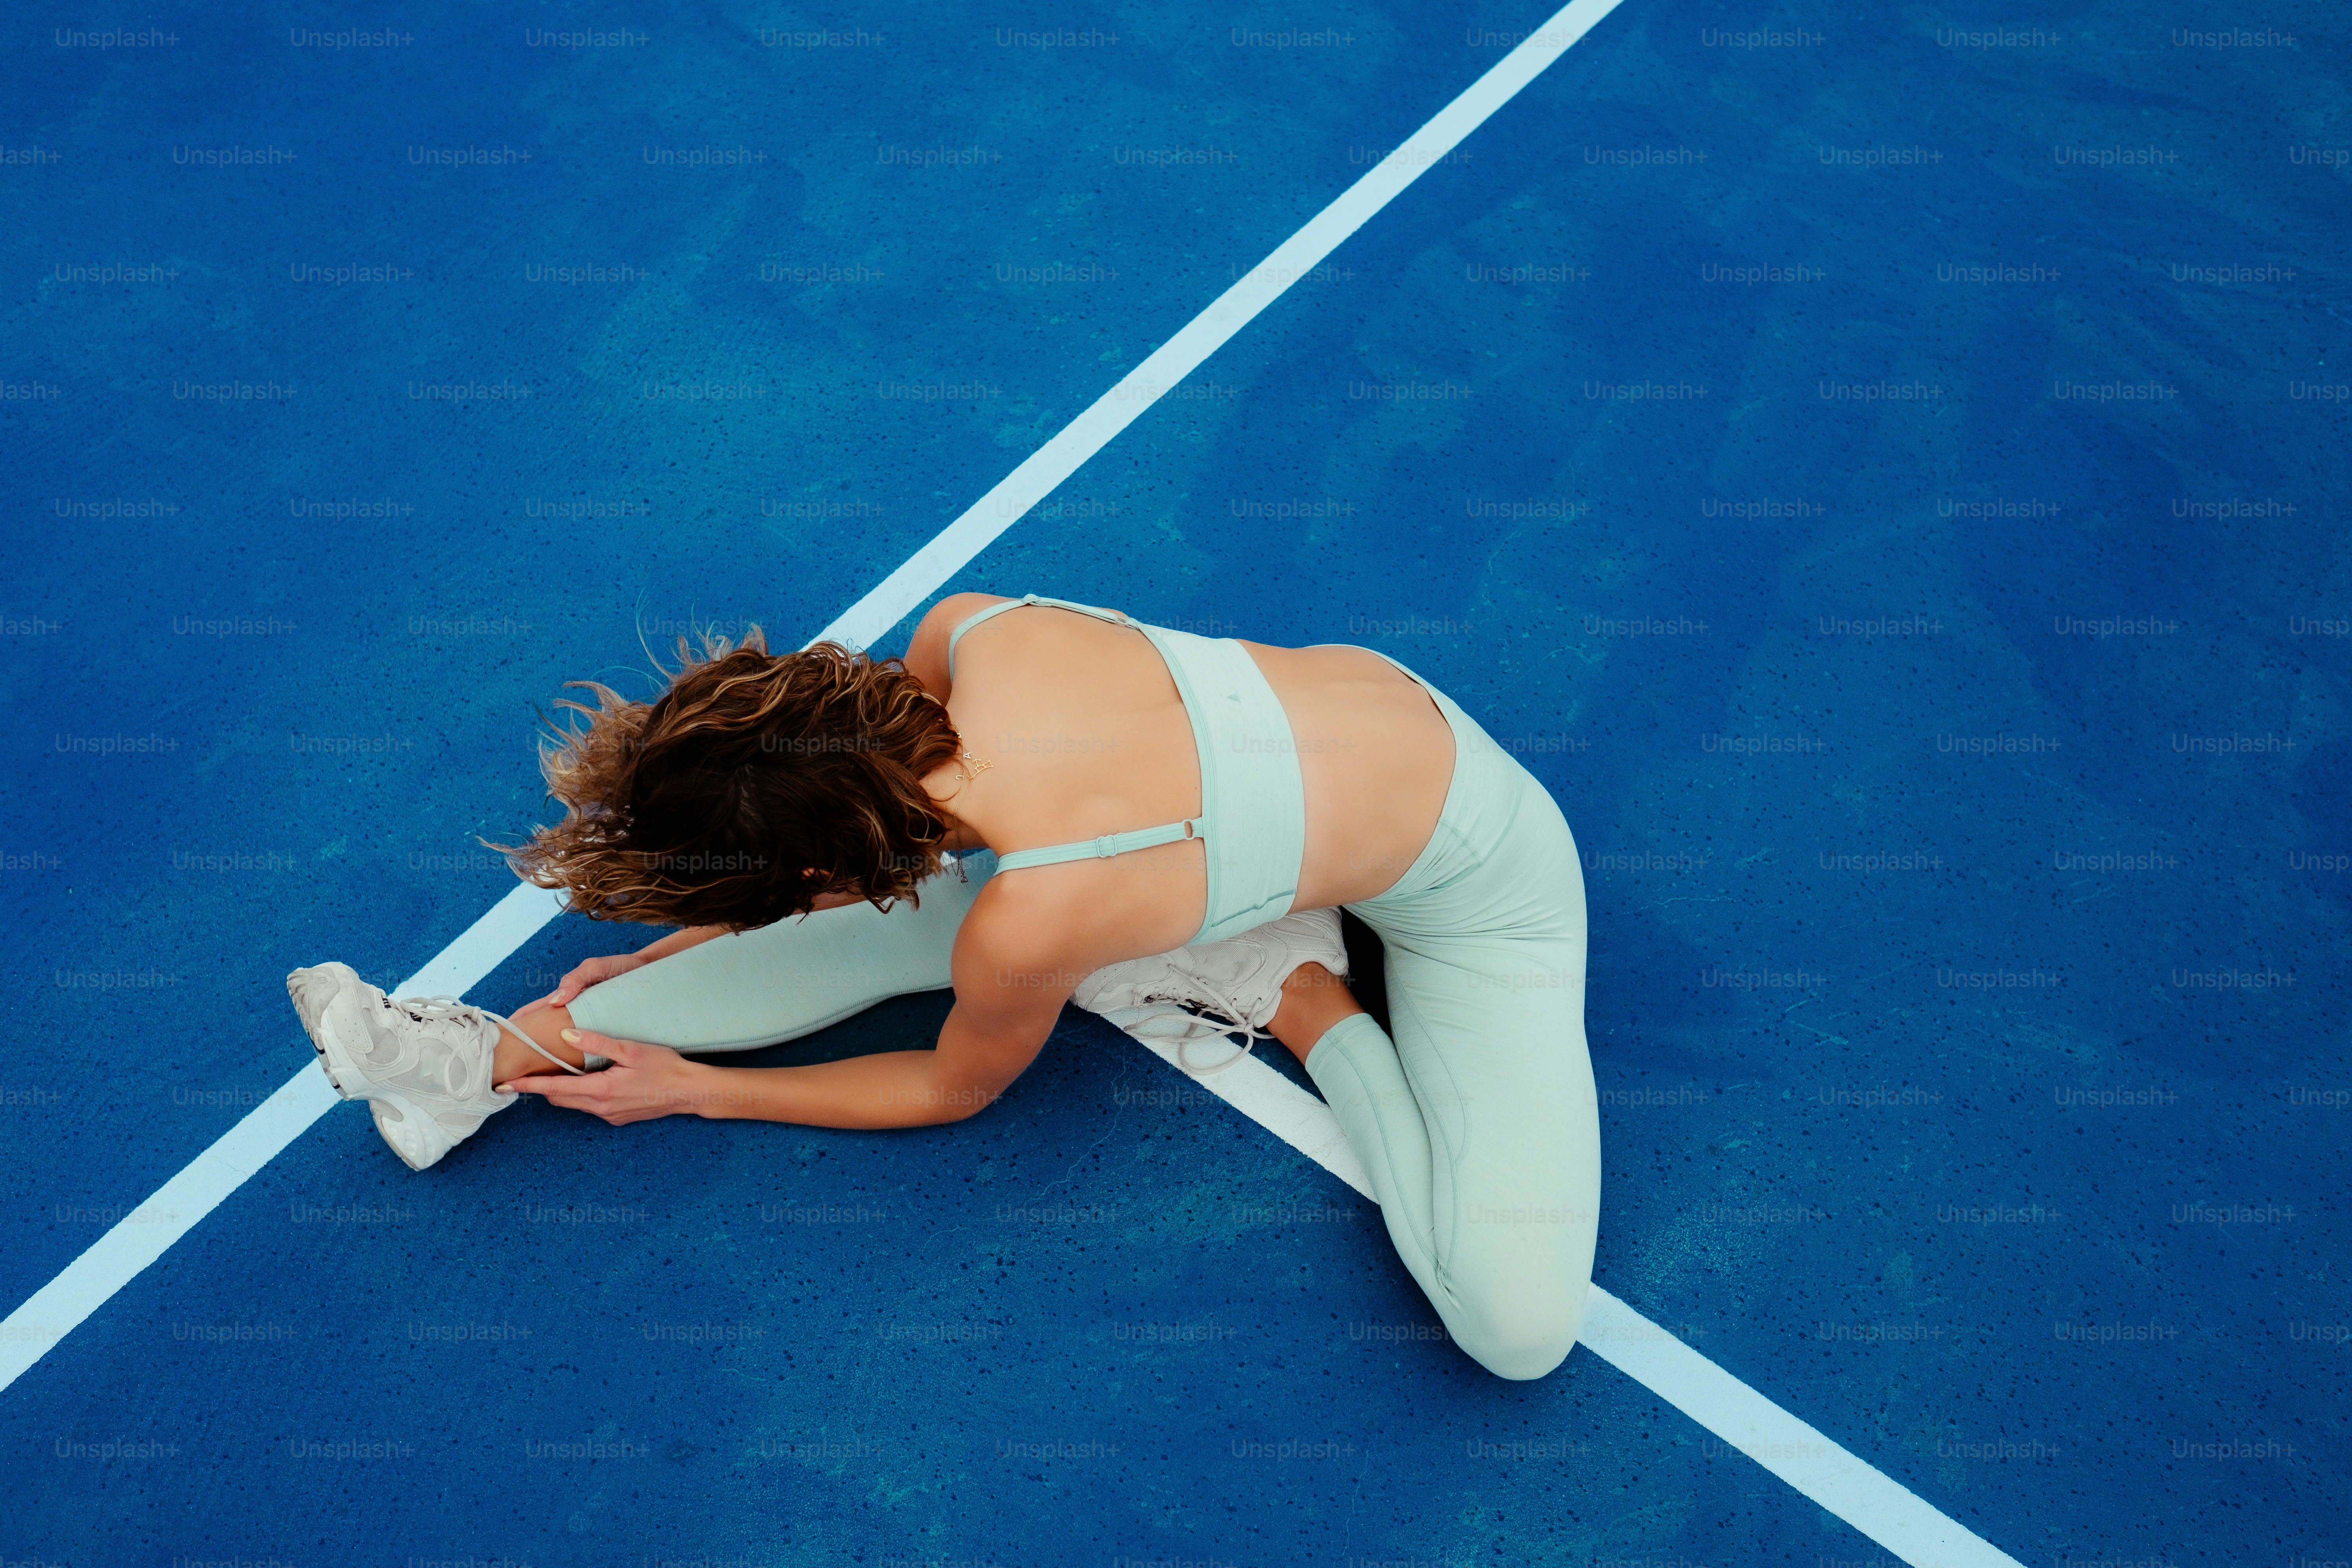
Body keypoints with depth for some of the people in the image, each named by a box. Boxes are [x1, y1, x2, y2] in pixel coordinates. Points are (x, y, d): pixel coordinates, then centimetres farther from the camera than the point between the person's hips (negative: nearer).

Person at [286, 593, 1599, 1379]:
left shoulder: (1025, 926, -36)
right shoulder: (979, 631, -23)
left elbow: (953, 1093, -10)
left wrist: (694, 1090, -3)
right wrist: (704, 941, 2)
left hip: (1485, 887, -5)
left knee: (1519, 1327, -21)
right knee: (899, 919, -7)